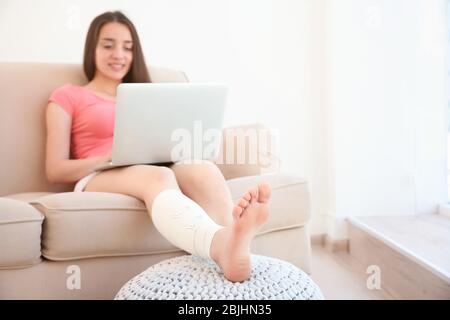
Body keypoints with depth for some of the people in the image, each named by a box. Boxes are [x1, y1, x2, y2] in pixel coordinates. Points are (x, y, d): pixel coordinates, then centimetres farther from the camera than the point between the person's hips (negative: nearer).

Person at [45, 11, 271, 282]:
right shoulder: (67, 97, 16)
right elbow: (55, 171, 5)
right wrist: (109, 157, -11)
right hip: (100, 178, -3)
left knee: (203, 168, -32)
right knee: (158, 177, -39)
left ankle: (237, 249, -60)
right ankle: (223, 245, -68)